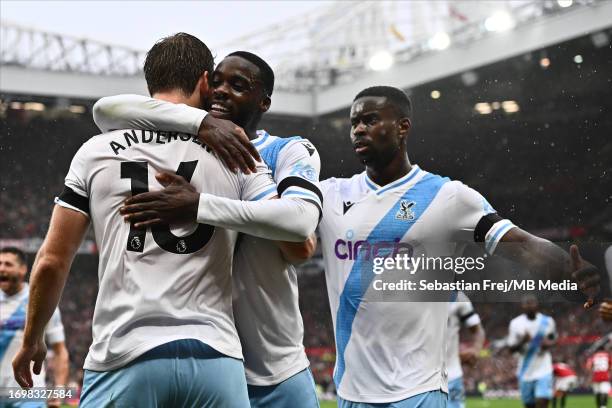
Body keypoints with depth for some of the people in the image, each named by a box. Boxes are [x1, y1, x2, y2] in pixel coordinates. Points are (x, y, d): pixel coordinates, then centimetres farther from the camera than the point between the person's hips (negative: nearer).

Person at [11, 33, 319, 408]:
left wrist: (32, 341, 22)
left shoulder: (96, 151, 8)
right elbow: (299, 227, -7)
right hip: (214, 357, 0)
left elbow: (52, 261, 8)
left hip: (124, 358, 0)